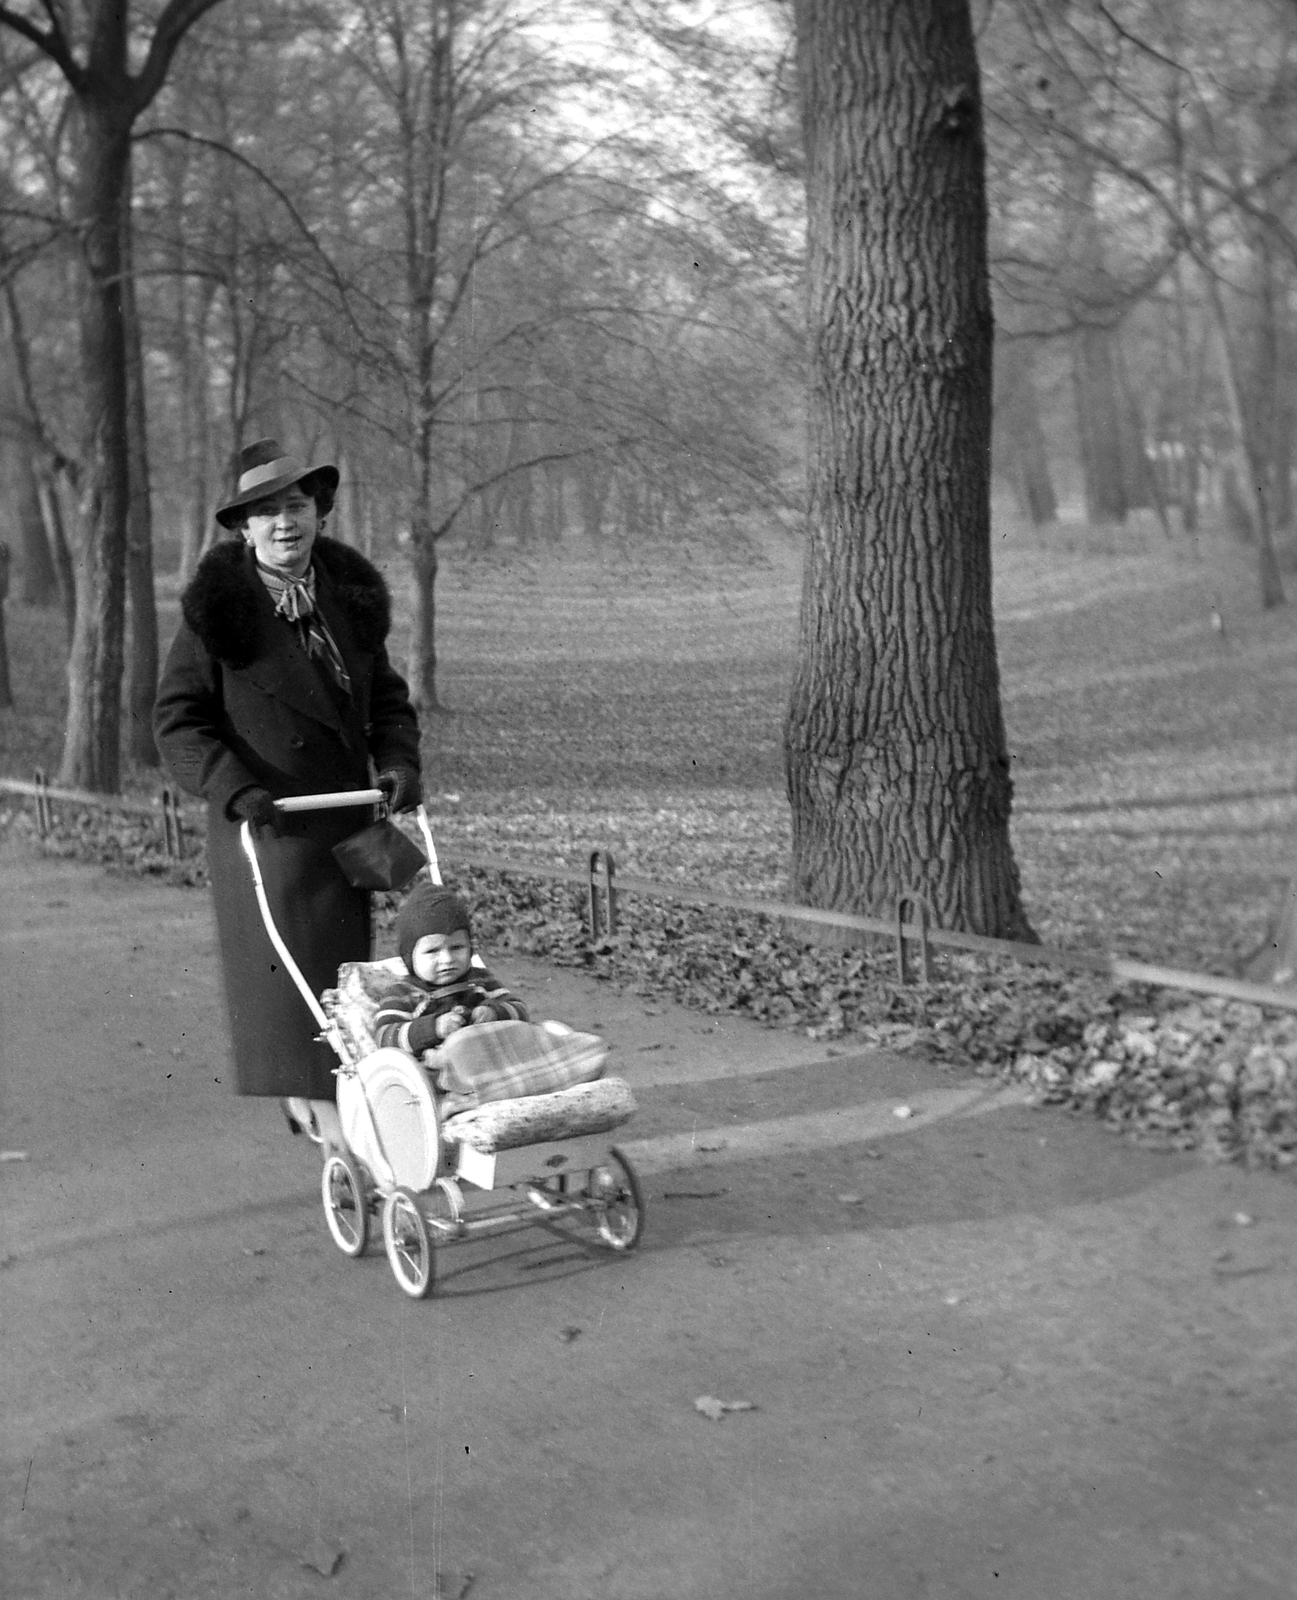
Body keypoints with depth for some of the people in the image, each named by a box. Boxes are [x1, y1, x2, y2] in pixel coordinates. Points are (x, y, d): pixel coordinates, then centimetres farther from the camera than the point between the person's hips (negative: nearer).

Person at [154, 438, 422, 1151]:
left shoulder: (350, 595, 6)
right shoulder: (218, 610, -8)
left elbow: (386, 697, 14)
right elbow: (177, 720, -8)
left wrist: (398, 762, -4)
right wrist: (234, 789, -22)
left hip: (344, 814, 5)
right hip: (262, 823, -5)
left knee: (343, 965, 11)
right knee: (290, 965, -7)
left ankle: (309, 1102, 27)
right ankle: (329, 1119, -4)